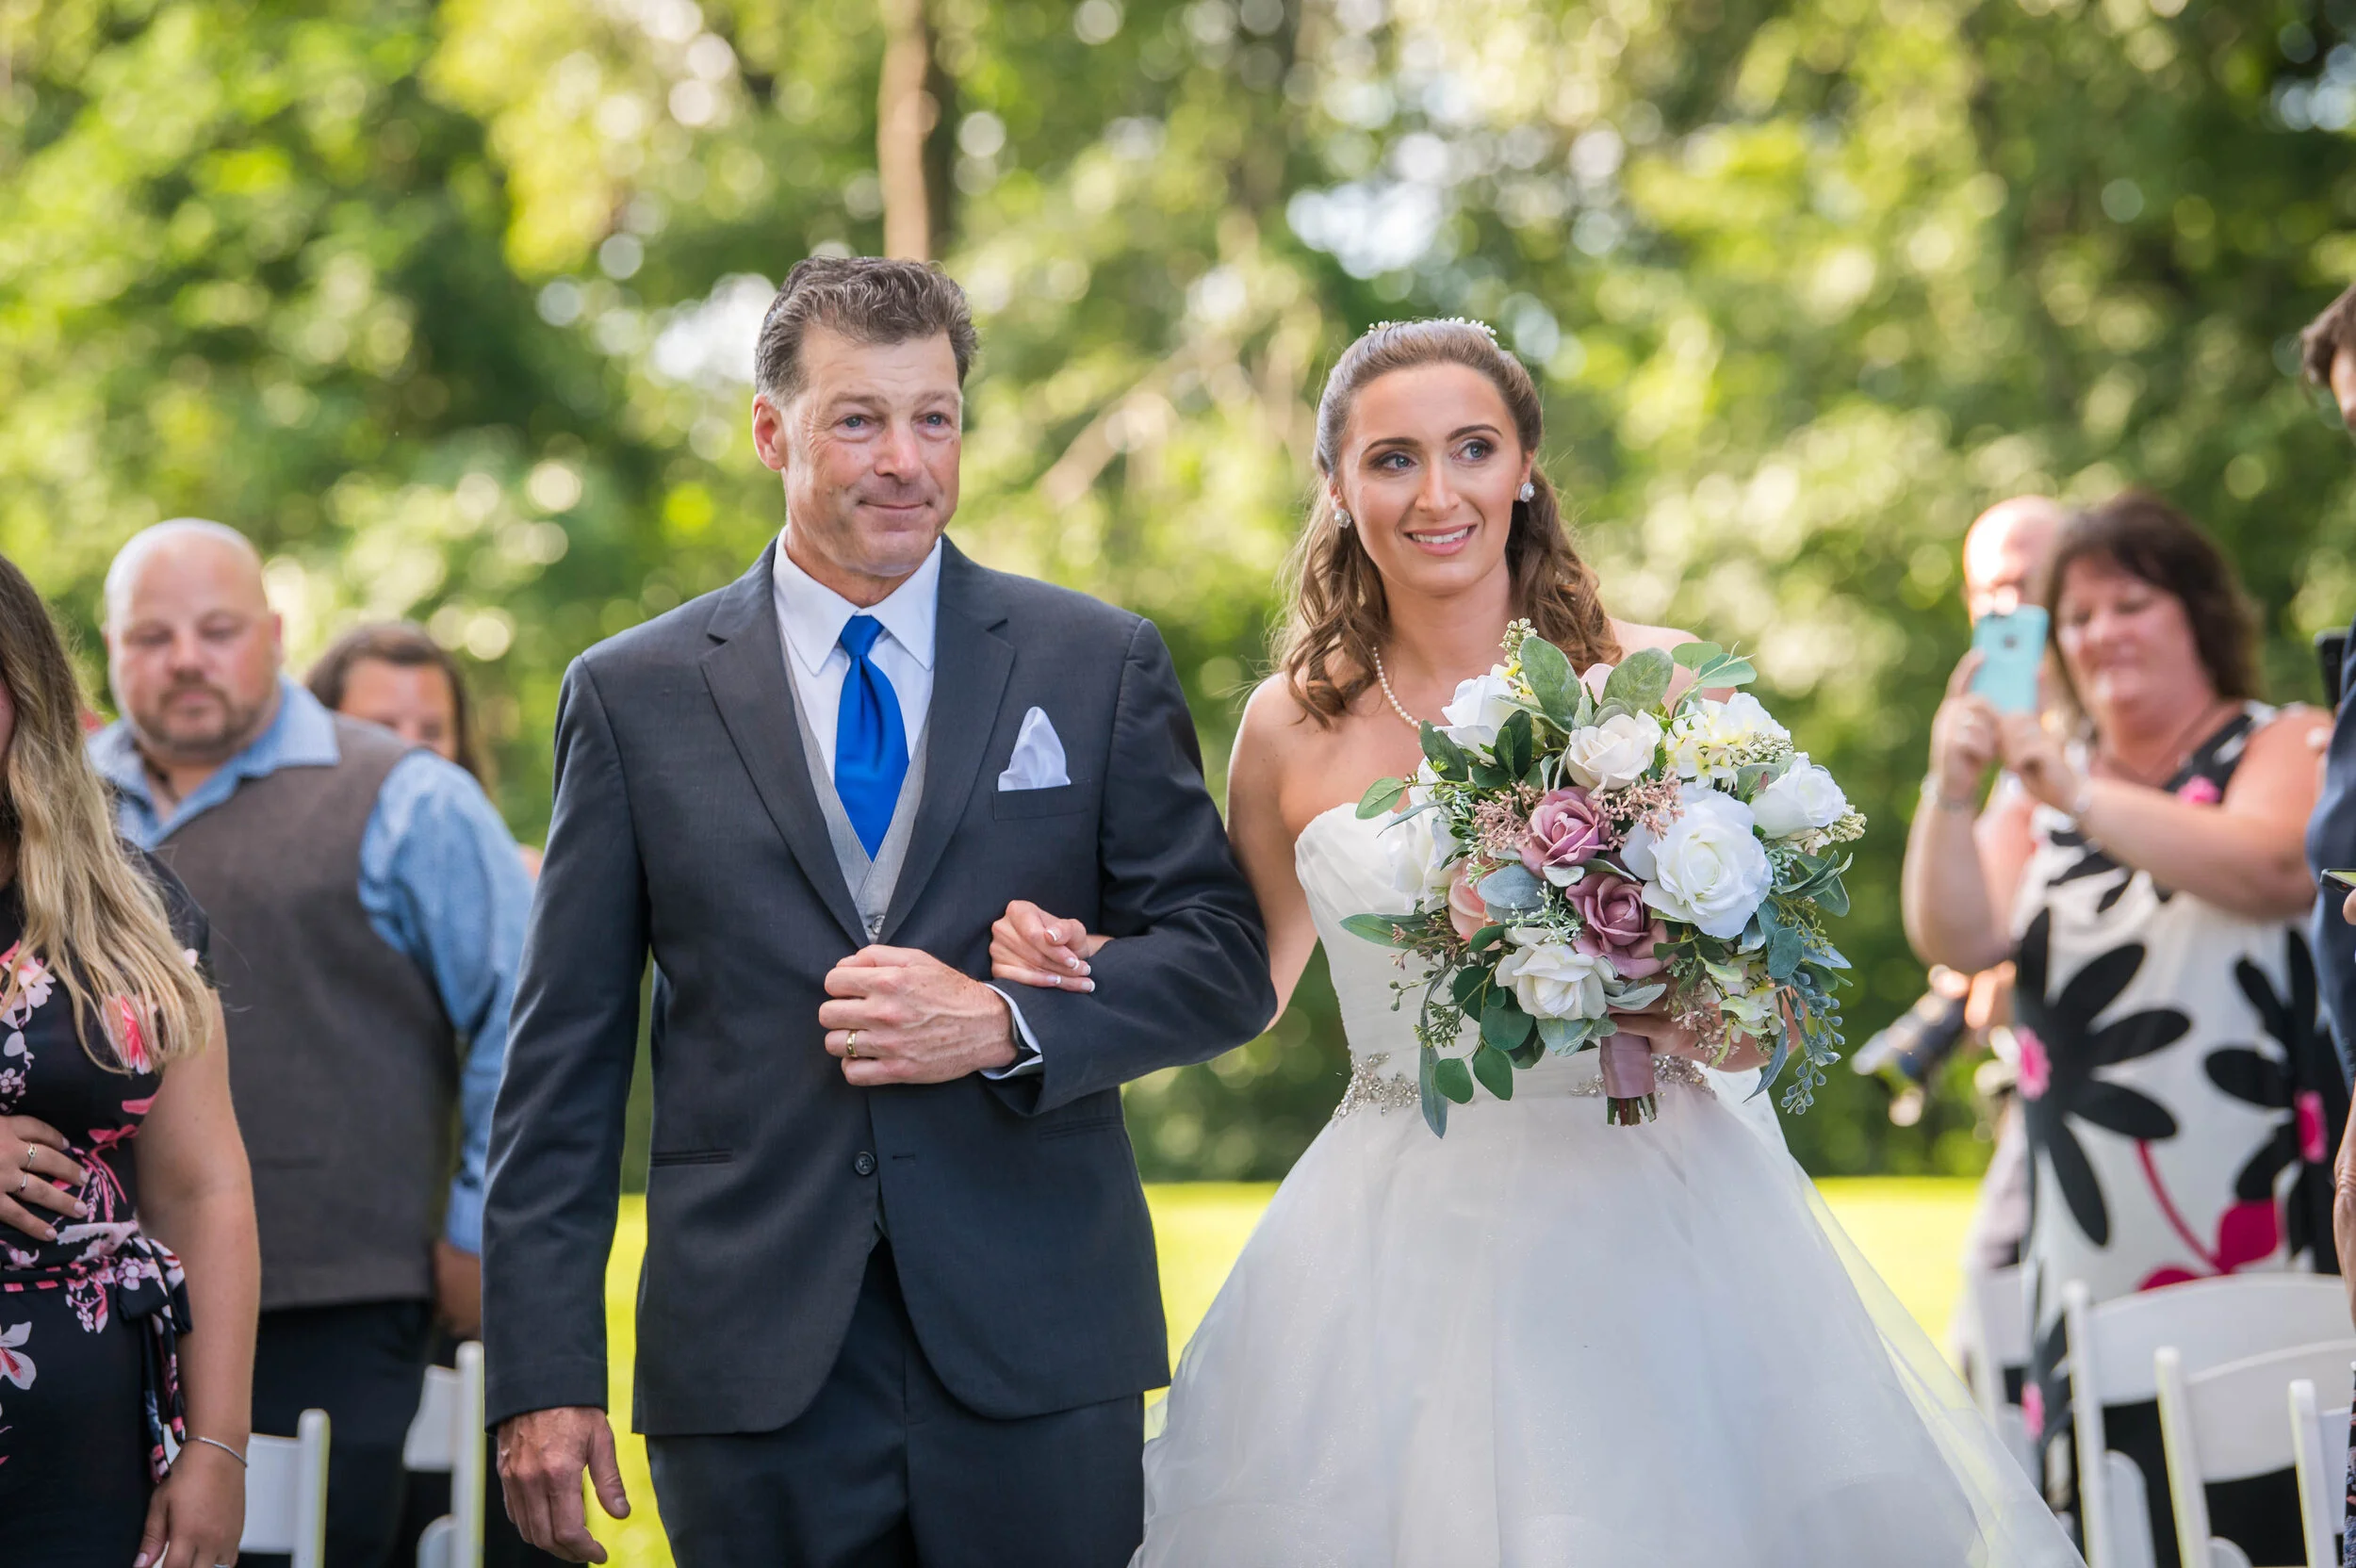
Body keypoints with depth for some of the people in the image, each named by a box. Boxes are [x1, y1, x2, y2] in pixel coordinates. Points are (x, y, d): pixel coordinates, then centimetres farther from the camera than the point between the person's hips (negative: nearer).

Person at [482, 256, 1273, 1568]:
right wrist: (545, 1373, -1)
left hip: (1039, 1359, 0)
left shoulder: (1104, 666, 6)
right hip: (754, 1373, 0)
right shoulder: (633, 696, 6)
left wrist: (1007, 1027, -13)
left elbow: (1227, 963, 5)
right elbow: (565, 1060, 5)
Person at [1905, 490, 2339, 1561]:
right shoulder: (2043, 792, 17)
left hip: (2272, 1227, -3)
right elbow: (1956, 938, 2)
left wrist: (2080, 793, -23)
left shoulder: (2282, 747, 6)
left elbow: (2271, 870, -16)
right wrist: (1951, 793, -14)